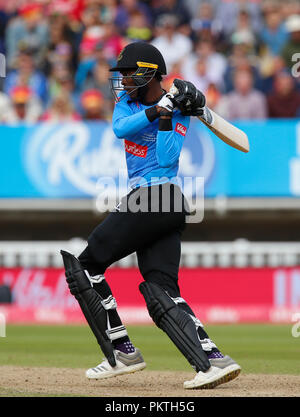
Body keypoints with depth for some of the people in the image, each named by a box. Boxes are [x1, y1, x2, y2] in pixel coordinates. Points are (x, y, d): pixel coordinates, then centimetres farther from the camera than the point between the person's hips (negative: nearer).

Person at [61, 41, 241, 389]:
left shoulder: (178, 113, -5)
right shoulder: (129, 99, 13)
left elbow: (167, 158, -17)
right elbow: (119, 128, -8)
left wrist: (166, 118, -21)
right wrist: (156, 110, -19)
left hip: (153, 198, -8)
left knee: (84, 267, -2)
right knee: (161, 292, -1)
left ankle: (122, 353, 0)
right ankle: (214, 360, -13)